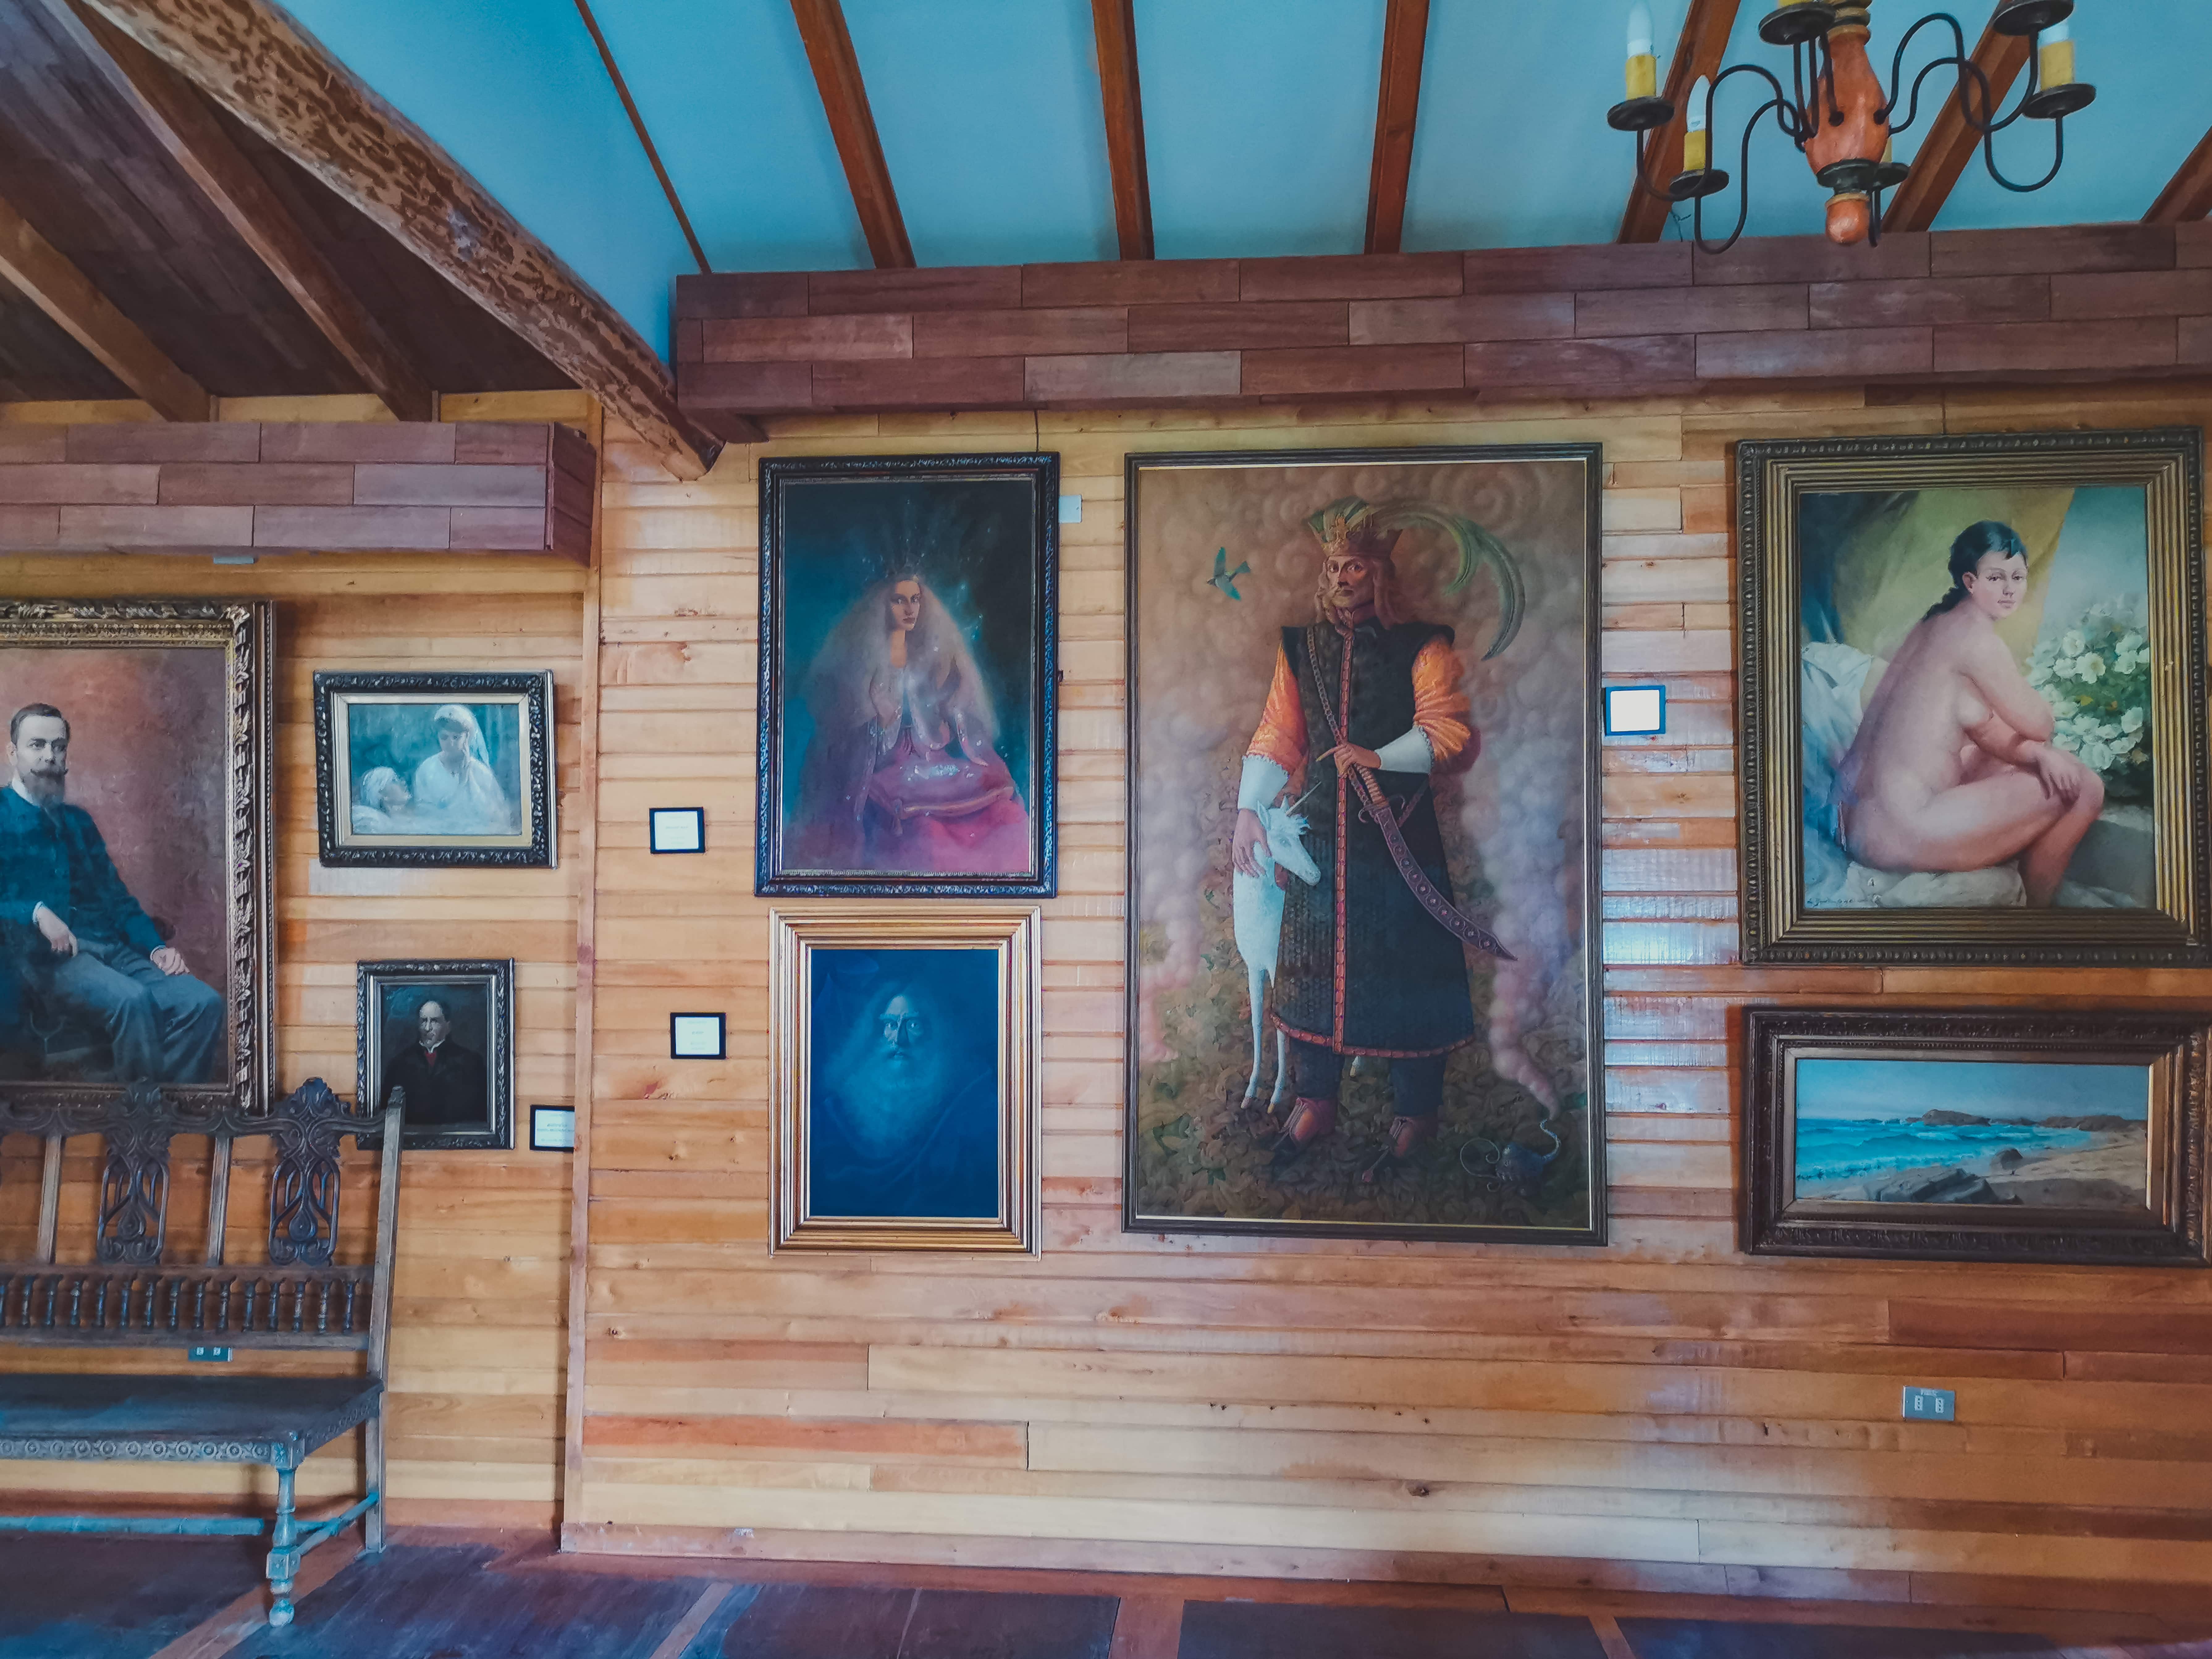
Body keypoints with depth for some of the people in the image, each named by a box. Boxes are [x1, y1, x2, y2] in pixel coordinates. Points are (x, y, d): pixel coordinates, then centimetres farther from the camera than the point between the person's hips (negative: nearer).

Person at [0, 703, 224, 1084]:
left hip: (109, 948, 5)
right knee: (133, 999, -37)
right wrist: (37, 913, -21)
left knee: (204, 1002, -23)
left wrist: (157, 947, 5)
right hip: (43, 956, -5)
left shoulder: (79, 821, 26)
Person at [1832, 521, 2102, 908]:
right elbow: (2039, 726, -6)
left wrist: (2039, 754, -3)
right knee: (2082, 788, -1)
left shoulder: (1937, 623, 14)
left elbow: (1986, 728, 14)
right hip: (1896, 832, -10)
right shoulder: (1975, 634, -15)